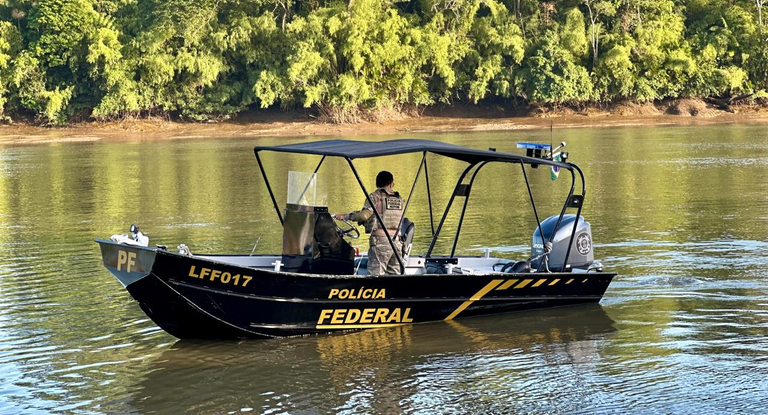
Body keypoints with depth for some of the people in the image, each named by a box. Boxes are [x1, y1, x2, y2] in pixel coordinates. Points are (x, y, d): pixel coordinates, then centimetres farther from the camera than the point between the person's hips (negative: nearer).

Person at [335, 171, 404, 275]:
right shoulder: (399, 199, 14)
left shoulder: (375, 197, -2)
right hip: (397, 241, 5)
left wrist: (345, 216, -6)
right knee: (394, 275, 9)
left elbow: (364, 215, -15)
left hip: (380, 240, -5)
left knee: (375, 275, -7)